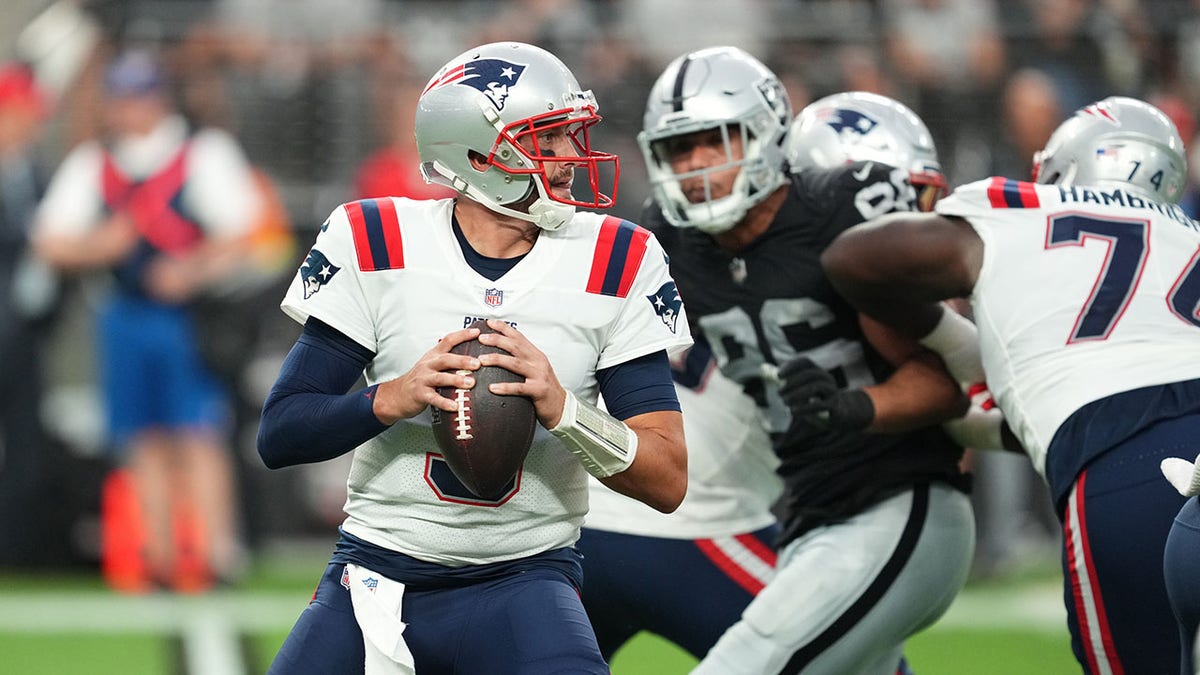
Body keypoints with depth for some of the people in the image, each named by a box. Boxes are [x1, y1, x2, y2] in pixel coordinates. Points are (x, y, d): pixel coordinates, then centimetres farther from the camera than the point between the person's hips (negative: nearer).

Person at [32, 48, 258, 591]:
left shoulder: (206, 153, 3)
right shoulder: (89, 166, 14)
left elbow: (237, 231, -5)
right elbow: (51, 243, 11)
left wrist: (193, 269, -21)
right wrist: (99, 246, -9)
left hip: (194, 312, -4)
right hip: (126, 316, 4)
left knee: (198, 434, -11)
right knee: (145, 440, 3)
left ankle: (215, 548, -12)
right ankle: (159, 553, 7)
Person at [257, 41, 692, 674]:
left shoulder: (615, 262, -2)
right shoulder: (372, 243, -3)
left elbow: (668, 480, -4)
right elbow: (279, 436, -3)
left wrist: (562, 408, -22)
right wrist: (394, 398, -21)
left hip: (524, 577, -1)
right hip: (376, 573, 1)